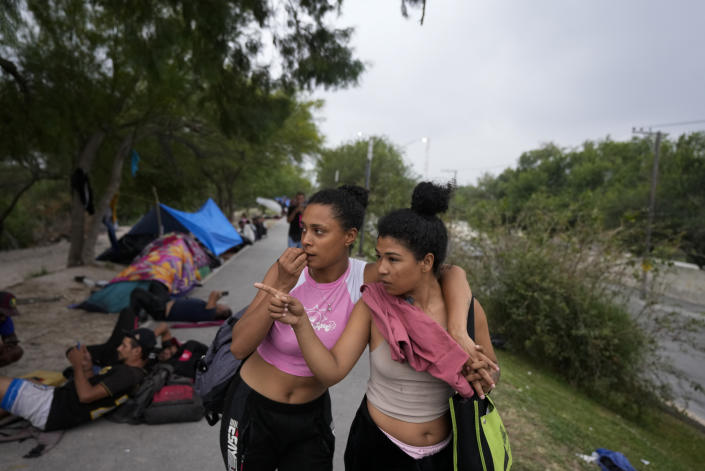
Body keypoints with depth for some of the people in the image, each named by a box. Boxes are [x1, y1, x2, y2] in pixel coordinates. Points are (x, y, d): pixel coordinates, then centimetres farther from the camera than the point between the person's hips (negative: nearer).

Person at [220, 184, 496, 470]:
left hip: (311, 415, 0)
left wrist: (459, 333, -39)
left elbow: (452, 272, -23)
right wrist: (282, 287, -32)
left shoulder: (365, 280, -20)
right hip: (252, 409, 0)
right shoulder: (287, 271, -19)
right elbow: (239, 347, -21)